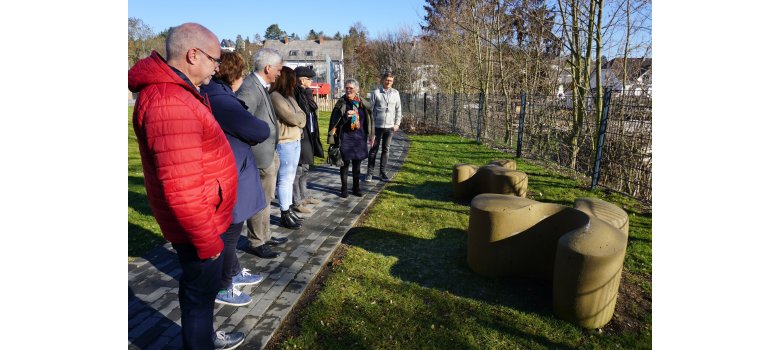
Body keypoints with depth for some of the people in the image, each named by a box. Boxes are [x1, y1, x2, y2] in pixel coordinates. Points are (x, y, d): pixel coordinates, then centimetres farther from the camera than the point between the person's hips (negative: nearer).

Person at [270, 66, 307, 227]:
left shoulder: (288, 96, 15)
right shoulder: (275, 97, -12)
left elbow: (301, 116, 13)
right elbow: (293, 118, -15)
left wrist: (298, 118, -7)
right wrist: (300, 117, 3)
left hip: (295, 141, 9)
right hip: (284, 143, -9)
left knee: (290, 178, 14)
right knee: (284, 179, -1)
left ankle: (289, 210, 23)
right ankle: (285, 214, 7)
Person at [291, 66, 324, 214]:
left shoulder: (305, 94, 14)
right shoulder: (295, 95, -16)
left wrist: (313, 135, 17)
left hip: (308, 137, 10)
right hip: (300, 138, -10)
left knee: (305, 168, 19)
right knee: (298, 170, -2)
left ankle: (303, 196, 32)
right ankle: (296, 202, 7)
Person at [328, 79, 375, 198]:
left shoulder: (362, 103, 5)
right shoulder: (341, 103, -4)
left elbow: (368, 120, 12)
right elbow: (335, 121, -4)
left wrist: (369, 136, 11)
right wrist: (345, 116, -19)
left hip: (359, 138, 3)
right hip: (346, 138, -3)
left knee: (357, 163, 10)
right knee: (345, 162, 2)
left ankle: (356, 187, 22)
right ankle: (344, 188, 15)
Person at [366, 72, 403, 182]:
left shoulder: (395, 93, 5)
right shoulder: (376, 92, -3)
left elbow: (398, 109, 8)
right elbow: (370, 109, -3)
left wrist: (397, 123, 1)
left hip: (390, 126, 3)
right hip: (377, 126, -3)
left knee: (386, 150, 9)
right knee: (374, 149, 5)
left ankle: (383, 172, 18)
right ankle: (370, 172, 14)